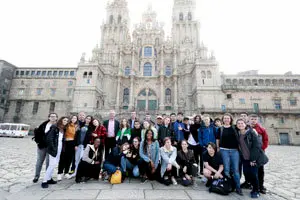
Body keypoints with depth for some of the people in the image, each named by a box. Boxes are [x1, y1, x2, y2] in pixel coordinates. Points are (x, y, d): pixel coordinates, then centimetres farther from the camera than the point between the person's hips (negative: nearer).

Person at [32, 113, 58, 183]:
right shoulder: (44, 124, -1)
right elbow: (37, 132, 6)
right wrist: (37, 140, -1)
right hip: (42, 145, 2)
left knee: (49, 162, 6)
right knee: (39, 161, 15)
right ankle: (36, 176, 34)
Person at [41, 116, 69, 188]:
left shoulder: (63, 129, 12)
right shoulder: (54, 127, -9)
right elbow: (49, 138, -14)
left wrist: (63, 148, 2)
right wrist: (53, 148, -17)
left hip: (59, 148, 7)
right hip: (54, 148, -7)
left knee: (55, 164, 13)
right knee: (52, 164, -8)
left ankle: (49, 179, 25)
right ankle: (44, 181, 5)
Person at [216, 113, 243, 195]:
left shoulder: (234, 128, 5)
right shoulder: (220, 129, 4)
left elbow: (239, 138, 11)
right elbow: (218, 139, 8)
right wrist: (218, 148, 5)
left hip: (234, 150, 1)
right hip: (224, 150, 0)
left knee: (236, 169, 4)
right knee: (226, 169, 6)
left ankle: (238, 188, 16)